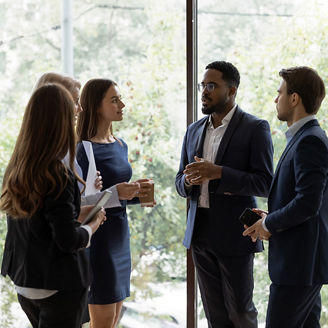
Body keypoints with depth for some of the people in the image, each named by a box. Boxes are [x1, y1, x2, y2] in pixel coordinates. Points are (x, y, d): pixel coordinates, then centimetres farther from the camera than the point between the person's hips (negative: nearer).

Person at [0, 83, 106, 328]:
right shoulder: (58, 176, -21)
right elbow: (68, 240, -21)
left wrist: (78, 214, 14)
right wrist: (93, 225, -2)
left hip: (24, 284, 7)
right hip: (58, 286, -7)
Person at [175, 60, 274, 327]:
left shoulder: (255, 128, -6)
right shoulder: (194, 130, 12)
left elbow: (265, 183, -14)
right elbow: (180, 184, 15)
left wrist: (218, 173, -23)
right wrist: (189, 180, -9)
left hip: (234, 235, -5)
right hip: (201, 234, 6)